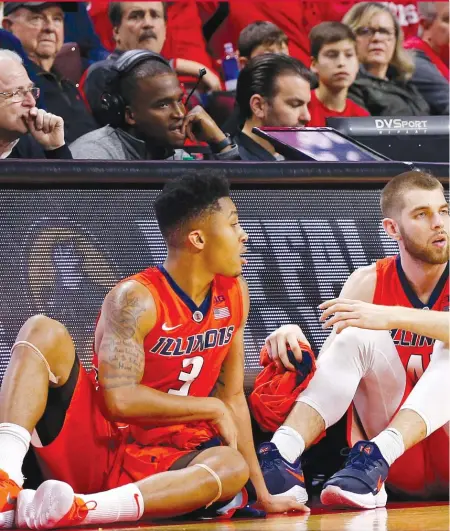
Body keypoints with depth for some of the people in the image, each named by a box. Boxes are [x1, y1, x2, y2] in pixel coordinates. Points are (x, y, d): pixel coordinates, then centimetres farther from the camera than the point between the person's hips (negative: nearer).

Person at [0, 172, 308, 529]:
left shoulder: (234, 295, 7)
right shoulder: (136, 299, -13)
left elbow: (233, 397, 13)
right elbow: (120, 399, -24)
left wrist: (262, 493, 9)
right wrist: (212, 409, -13)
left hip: (157, 465, 4)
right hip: (94, 446, -4)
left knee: (233, 466, -30)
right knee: (43, 332, -25)